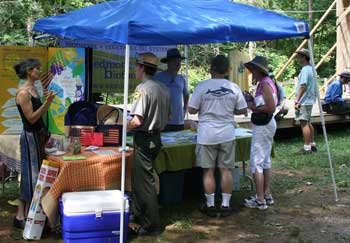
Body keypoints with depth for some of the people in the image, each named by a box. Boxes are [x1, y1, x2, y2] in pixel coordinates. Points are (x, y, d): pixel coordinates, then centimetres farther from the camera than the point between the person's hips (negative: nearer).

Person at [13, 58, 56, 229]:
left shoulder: (34, 90, 10)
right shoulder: (23, 92, -16)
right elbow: (31, 118, -19)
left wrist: (48, 100, 6)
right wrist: (47, 101, -22)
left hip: (39, 135, 9)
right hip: (30, 137, -9)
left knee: (38, 173, 13)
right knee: (30, 175, -5)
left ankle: (29, 212, 22)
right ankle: (20, 216, 2)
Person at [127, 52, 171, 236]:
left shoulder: (143, 89, -18)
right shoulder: (163, 89, 8)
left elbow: (137, 121, -23)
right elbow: (167, 116, 16)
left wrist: (124, 126, -6)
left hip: (144, 139, -9)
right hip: (156, 137, 9)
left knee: (145, 182, -1)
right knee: (139, 178, 20)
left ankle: (152, 225, 6)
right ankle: (138, 216, 31)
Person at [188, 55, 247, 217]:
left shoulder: (202, 87, -9)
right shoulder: (234, 88, -2)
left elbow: (191, 110, -6)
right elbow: (242, 110, 5)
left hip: (207, 135, -2)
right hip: (227, 135, 2)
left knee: (208, 171, 7)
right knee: (225, 170, 9)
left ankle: (210, 205, 15)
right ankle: (225, 205, 14)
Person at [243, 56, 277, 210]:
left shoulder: (265, 84, -19)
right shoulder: (265, 82, 12)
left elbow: (271, 107, -25)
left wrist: (254, 108, -15)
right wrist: (253, 102, 10)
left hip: (263, 127, -11)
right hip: (266, 124, 11)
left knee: (256, 163, -5)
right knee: (265, 161, 18)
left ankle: (260, 200, 1)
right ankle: (267, 195, 28)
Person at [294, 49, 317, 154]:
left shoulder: (305, 70, -16)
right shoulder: (311, 69, 14)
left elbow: (303, 86, -23)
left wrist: (297, 101, -22)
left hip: (303, 102, -10)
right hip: (310, 100, 10)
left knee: (304, 123, -7)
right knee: (308, 123, 16)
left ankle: (307, 148, -5)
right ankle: (312, 145, 23)